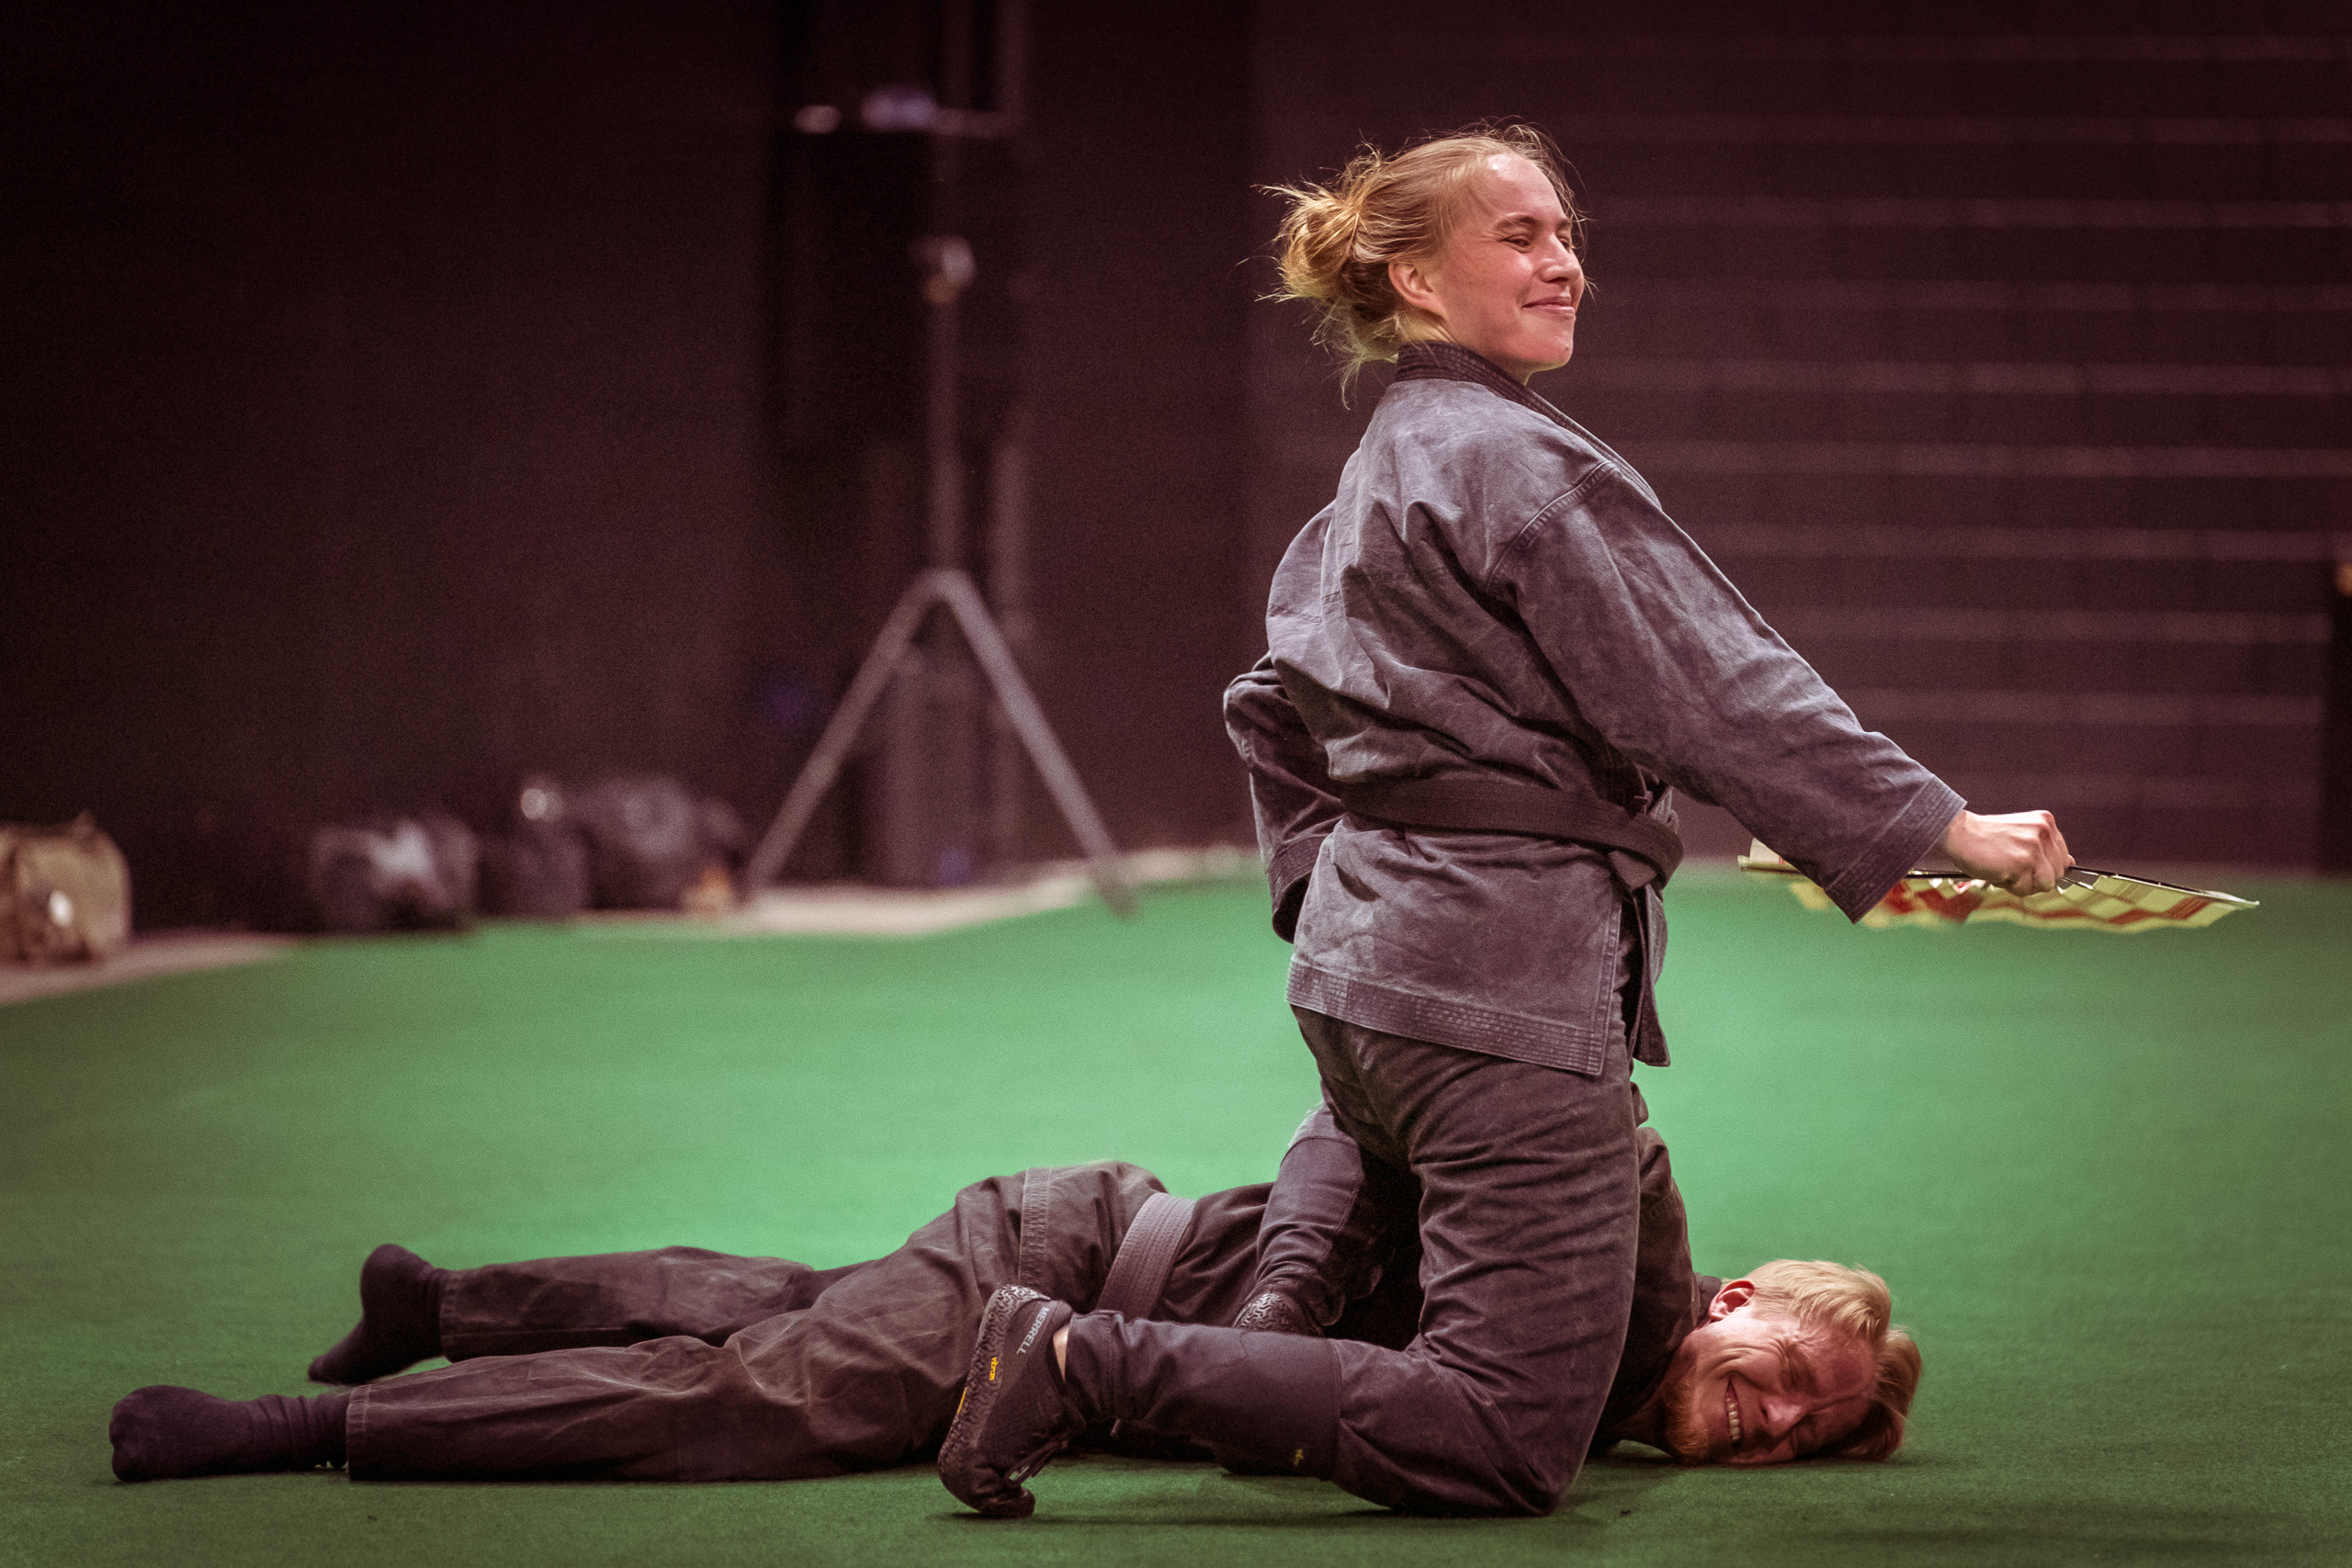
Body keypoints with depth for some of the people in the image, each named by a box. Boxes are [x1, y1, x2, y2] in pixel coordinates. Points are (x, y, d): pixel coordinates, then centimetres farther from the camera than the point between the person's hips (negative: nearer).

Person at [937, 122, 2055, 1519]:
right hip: (1509, 974, -11)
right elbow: (1713, 692, -16)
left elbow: (1276, 710, 27)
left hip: (1375, 960, 11)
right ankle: (1085, 1363, -14)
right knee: (1513, 1444, -11)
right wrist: (1942, 827, -15)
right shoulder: (1523, 462, -11)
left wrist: (1329, 898, 27)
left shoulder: (1380, 472, 19)